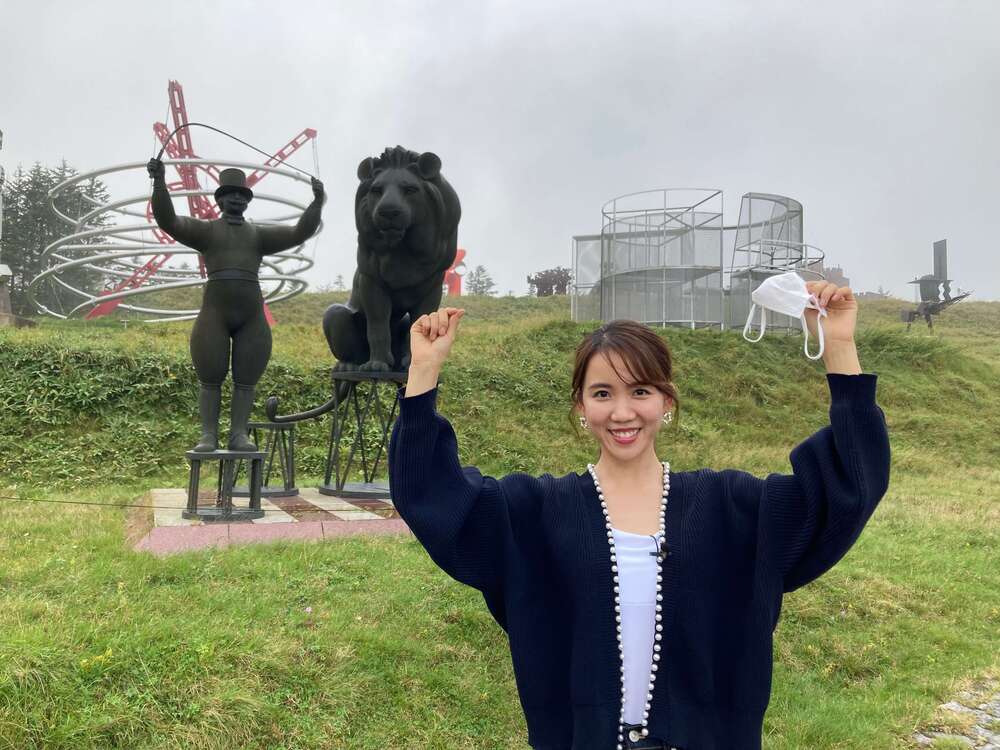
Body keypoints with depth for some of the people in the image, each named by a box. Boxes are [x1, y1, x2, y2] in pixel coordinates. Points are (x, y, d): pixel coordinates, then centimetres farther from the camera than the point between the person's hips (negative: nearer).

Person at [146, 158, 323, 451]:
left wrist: (317, 201, -8)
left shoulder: (259, 235, 18)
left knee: (246, 381, 1)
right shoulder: (206, 231, 13)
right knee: (210, 380, -1)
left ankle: (239, 435, 6)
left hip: (252, 317, 2)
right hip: (215, 314, -2)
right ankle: (208, 435, 4)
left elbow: (300, 232, 7)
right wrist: (159, 182, -16)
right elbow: (168, 221, -3)